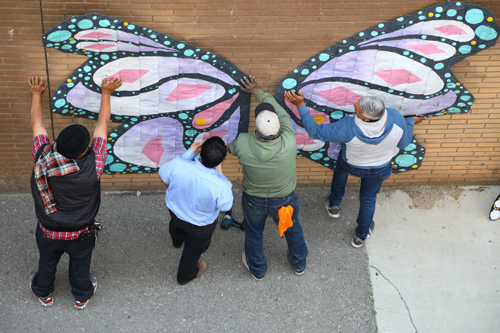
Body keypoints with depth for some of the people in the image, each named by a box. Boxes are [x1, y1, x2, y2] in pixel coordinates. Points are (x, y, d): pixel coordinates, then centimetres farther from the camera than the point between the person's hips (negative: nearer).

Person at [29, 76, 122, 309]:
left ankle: (44, 294, 57)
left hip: (47, 232, 2)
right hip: (79, 235, -2)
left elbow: (36, 123, -14)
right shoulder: (92, 166, -36)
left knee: (47, 263, 29)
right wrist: (106, 93, -14)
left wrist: (37, 94, -1)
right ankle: (81, 296, 53)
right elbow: (103, 124, -25)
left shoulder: (42, 157, -31)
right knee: (80, 264, 27)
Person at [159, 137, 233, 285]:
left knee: (176, 224, 42)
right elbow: (226, 206, -18)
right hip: (200, 225, -3)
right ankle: (186, 275, 63)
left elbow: (164, 175, -12)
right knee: (193, 249, 32)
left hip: (174, 210, 3)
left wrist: (189, 152, -13)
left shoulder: (177, 165, -39)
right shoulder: (221, 187, -43)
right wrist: (220, 174, -21)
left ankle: (177, 240, 79)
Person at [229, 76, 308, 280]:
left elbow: (231, 147, -6)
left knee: (253, 234, 29)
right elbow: (281, 112, -17)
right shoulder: (289, 143, -35)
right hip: (284, 201, 0)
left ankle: (257, 269, 55)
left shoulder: (243, 144, -34)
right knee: (293, 230, 30)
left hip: (254, 201, 0)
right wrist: (258, 92, -4)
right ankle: (299, 264, 57)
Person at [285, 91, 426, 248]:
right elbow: (403, 142, -16)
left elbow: (315, 132, -33)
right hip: (379, 167, 2)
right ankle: (360, 236, 49)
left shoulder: (348, 128, -44)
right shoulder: (395, 118, -37)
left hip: (352, 163, -1)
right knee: (368, 199, 28)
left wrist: (300, 105, -37)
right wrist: (411, 122, 3)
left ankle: (334, 205, 56)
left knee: (341, 168, 37)